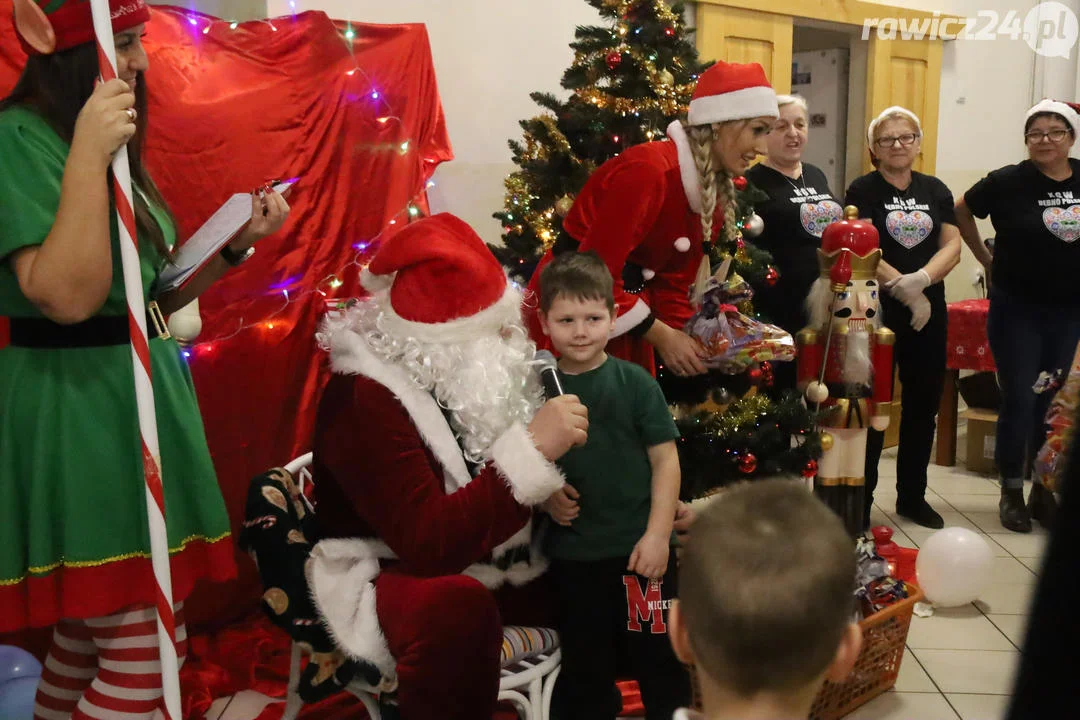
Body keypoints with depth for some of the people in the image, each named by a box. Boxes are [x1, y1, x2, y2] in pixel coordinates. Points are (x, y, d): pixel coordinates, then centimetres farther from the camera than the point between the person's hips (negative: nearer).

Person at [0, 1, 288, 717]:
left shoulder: (104, 143, 17)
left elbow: (154, 294, 17)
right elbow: (69, 296, -25)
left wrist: (238, 241, 5)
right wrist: (88, 156, -25)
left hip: (135, 398, 10)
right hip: (77, 411, -9)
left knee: (87, 629, 18)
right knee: (143, 650, -8)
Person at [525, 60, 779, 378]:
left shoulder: (718, 194, 4)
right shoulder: (648, 171, -23)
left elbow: (673, 281, 7)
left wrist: (689, 338, -7)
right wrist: (660, 335, -20)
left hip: (627, 305, 8)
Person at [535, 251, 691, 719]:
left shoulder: (634, 381, -6)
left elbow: (665, 458, -5)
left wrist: (658, 534, -10)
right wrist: (544, 496, -9)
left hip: (640, 547, -2)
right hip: (572, 554, 2)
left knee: (659, 659, 12)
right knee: (584, 668, 16)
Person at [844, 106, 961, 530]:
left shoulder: (936, 190, 10)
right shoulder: (863, 190, -2)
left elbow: (952, 246, 2)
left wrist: (921, 280, -17)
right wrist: (902, 288, -21)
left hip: (929, 311, 5)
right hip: (876, 310, -4)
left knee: (923, 404, 11)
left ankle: (912, 496, 25)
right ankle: (860, 499, 12)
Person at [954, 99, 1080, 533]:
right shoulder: (1008, 181, -8)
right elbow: (962, 211, 5)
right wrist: (987, 260, 3)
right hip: (1017, 309, -3)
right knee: (1019, 401, 1)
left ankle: (1044, 492, 25)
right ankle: (1011, 494, 16)